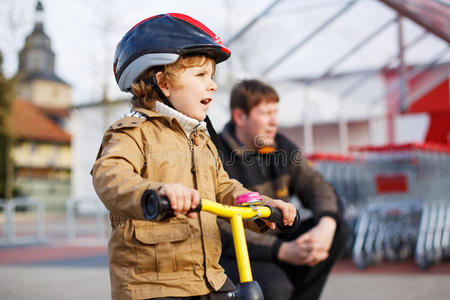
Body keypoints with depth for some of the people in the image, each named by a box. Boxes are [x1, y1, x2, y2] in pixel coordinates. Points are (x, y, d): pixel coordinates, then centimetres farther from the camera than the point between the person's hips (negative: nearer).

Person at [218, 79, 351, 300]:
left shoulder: (281, 147, 5)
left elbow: (315, 185, 1)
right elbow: (225, 232, -23)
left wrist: (326, 224, -22)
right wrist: (283, 251, -31)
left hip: (275, 239, 7)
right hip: (230, 256, -7)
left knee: (339, 229, -8)